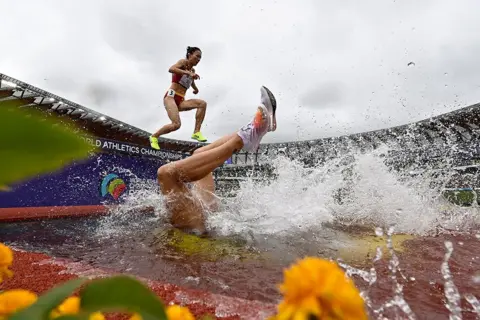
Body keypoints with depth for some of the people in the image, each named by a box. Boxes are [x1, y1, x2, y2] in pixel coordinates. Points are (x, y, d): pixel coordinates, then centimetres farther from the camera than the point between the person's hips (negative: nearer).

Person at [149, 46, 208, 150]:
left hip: (181, 101, 7)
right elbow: (171, 69, -20)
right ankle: (154, 136, 0)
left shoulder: (192, 70, 22)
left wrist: (196, 89, 26)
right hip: (171, 96, -7)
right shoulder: (183, 62, 2)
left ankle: (196, 132, -21)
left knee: (202, 103, -18)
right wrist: (188, 73, -26)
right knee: (176, 124, -25)